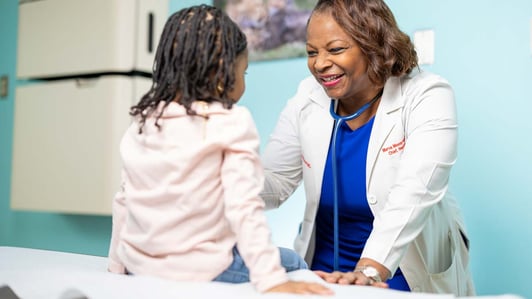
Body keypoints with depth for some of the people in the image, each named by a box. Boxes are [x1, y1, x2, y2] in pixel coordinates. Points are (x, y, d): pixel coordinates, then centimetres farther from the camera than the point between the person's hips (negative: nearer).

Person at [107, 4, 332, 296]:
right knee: (293, 263, 17)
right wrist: (271, 278, -24)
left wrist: (117, 266, 19)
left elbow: (123, 201, 9)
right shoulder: (232, 121, -12)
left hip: (138, 265, 7)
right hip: (200, 270, -6)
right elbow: (244, 206, -22)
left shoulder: (141, 122, 5)